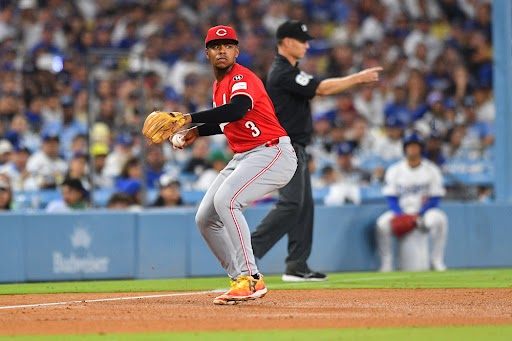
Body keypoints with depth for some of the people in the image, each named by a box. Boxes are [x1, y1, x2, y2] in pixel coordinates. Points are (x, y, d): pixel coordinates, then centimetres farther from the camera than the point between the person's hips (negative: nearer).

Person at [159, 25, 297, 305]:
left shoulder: (242, 78, -15)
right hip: (242, 158, 10)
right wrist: (197, 132, 16)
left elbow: (237, 110, -36)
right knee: (205, 218, 6)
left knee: (225, 200, -30)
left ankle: (250, 279, -27)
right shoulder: (218, 86, 14)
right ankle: (241, 280, 13)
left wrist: (189, 119, -40)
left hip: (272, 153, -10)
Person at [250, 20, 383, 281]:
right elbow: (321, 89, -21)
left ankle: (297, 267, 10)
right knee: (291, 204, -15)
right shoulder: (283, 73, -17)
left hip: (294, 149, 11)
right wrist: (358, 78, -15)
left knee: (303, 205, 9)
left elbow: (316, 90, 15)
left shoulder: (287, 71, 17)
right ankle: (248, 251, -15)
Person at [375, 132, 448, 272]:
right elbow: (391, 199, 0)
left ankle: (437, 260, -22)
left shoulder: (432, 170, 1)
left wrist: (419, 214, -17)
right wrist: (402, 215, -19)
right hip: (401, 211, 1)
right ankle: (386, 264, -22)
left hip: (424, 212, -1)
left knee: (439, 219, -33)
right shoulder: (394, 170, 4)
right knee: (382, 223, -29)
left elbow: (435, 199, -2)